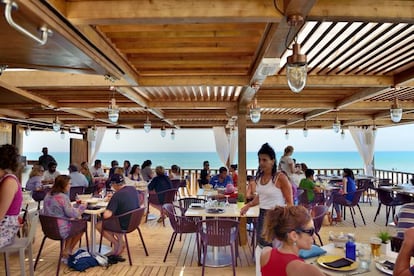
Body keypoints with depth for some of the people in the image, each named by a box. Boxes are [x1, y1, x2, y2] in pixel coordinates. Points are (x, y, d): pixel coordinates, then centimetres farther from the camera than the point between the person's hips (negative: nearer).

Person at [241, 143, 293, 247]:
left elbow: (289, 202, -9)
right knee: (262, 245, 11)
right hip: (262, 215, 6)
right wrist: (248, 205, 8)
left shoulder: (280, 177, -14)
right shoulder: (259, 176, 6)